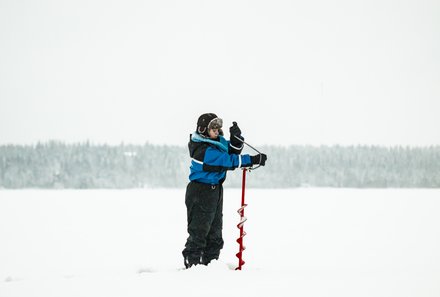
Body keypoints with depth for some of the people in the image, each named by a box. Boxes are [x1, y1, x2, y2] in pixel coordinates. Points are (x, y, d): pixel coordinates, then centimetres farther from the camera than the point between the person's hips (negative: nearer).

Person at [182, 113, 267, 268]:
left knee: (214, 232, 15)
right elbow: (229, 161, -26)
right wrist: (254, 160, -23)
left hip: (215, 191, 10)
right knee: (199, 231, -5)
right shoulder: (203, 150, -24)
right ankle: (192, 262, 1)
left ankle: (211, 262, 23)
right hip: (201, 193, -10)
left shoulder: (217, 141, 4)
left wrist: (236, 137, -10)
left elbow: (232, 151, 11)